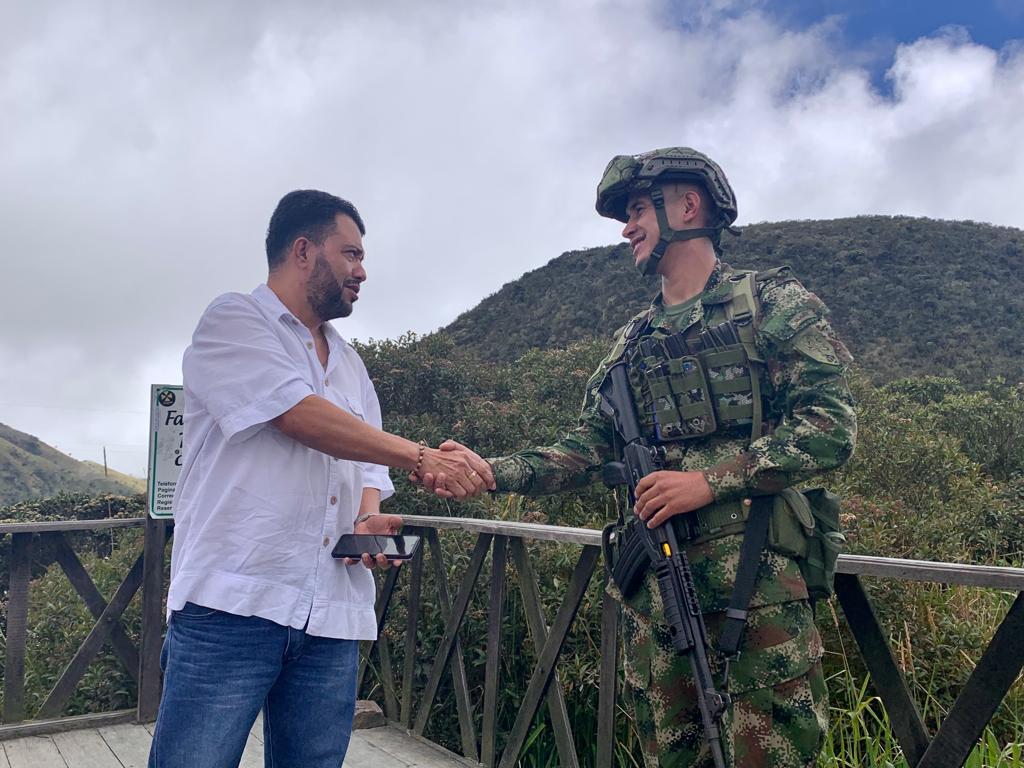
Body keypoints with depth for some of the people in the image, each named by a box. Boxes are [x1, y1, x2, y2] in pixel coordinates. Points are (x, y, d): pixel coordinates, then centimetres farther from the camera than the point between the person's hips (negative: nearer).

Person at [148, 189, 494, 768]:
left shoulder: (350, 364, 21)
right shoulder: (233, 320, 0)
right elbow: (299, 416, -15)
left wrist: (370, 520, -2)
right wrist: (423, 457, -13)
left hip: (334, 616, 6)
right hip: (233, 602, -6)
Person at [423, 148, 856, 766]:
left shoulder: (772, 302, 1)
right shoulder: (632, 343, 18)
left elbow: (832, 425, -9)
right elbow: (586, 452, 14)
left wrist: (712, 480, -17)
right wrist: (491, 471, -1)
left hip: (757, 571, -5)